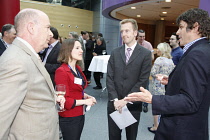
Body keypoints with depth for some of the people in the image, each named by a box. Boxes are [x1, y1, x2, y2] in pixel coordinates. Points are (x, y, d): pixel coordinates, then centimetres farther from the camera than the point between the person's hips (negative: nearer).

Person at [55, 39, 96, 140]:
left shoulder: (78, 69, 5)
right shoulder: (61, 71, -19)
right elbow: (64, 101, -20)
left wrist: (87, 96, -1)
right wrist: (84, 101, -16)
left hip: (80, 115, 7)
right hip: (69, 118, -7)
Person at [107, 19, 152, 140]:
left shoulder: (146, 54, -5)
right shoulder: (115, 53, 5)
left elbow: (143, 81, -10)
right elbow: (109, 78, 0)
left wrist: (126, 100, -14)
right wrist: (115, 99, -9)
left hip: (133, 105, -2)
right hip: (114, 104, 3)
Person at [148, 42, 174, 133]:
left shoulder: (159, 59, -16)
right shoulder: (171, 60, 6)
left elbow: (153, 73, -17)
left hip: (158, 86, -7)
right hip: (167, 86, 7)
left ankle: (155, 127, 15)